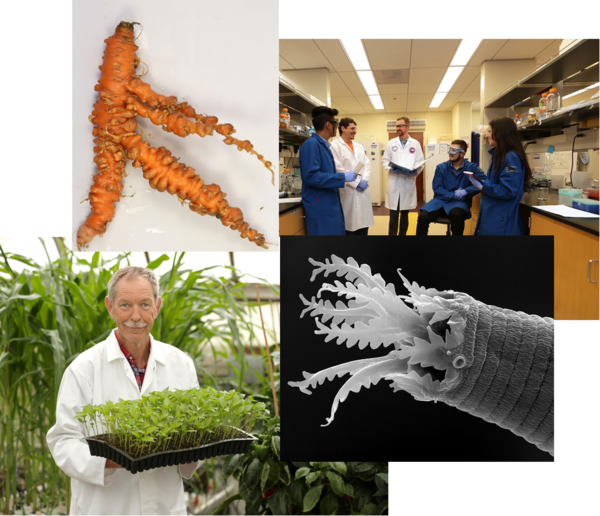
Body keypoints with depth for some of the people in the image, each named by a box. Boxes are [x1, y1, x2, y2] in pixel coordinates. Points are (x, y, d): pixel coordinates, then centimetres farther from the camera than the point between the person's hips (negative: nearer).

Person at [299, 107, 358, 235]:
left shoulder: (324, 145, 14)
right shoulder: (311, 144, -15)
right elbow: (311, 176, -23)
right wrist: (343, 177, -19)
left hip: (332, 206, 10)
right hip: (321, 208, -10)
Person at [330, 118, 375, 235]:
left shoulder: (359, 146, 17)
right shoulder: (335, 146, -6)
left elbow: (367, 165, 14)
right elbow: (338, 169, -14)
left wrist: (364, 180, -5)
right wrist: (356, 183, -13)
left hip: (362, 190, 6)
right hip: (348, 191, -6)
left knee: (364, 226, 7)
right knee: (350, 226, -1)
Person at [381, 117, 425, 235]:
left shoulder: (415, 144, 7)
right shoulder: (391, 143, 9)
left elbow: (420, 162, 4)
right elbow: (384, 160, 7)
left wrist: (415, 172, -15)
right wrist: (391, 169, -12)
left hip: (408, 182, 0)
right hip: (394, 182, 0)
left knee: (405, 213, 8)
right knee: (393, 214, -2)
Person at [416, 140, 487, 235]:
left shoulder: (471, 167, 1)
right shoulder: (441, 167, 7)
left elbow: (483, 181, -13)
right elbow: (437, 188, 1)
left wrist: (466, 191, -24)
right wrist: (452, 195, -14)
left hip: (460, 202, -2)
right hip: (441, 199, 2)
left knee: (456, 214, -39)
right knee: (423, 216, -27)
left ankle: (456, 234, -14)